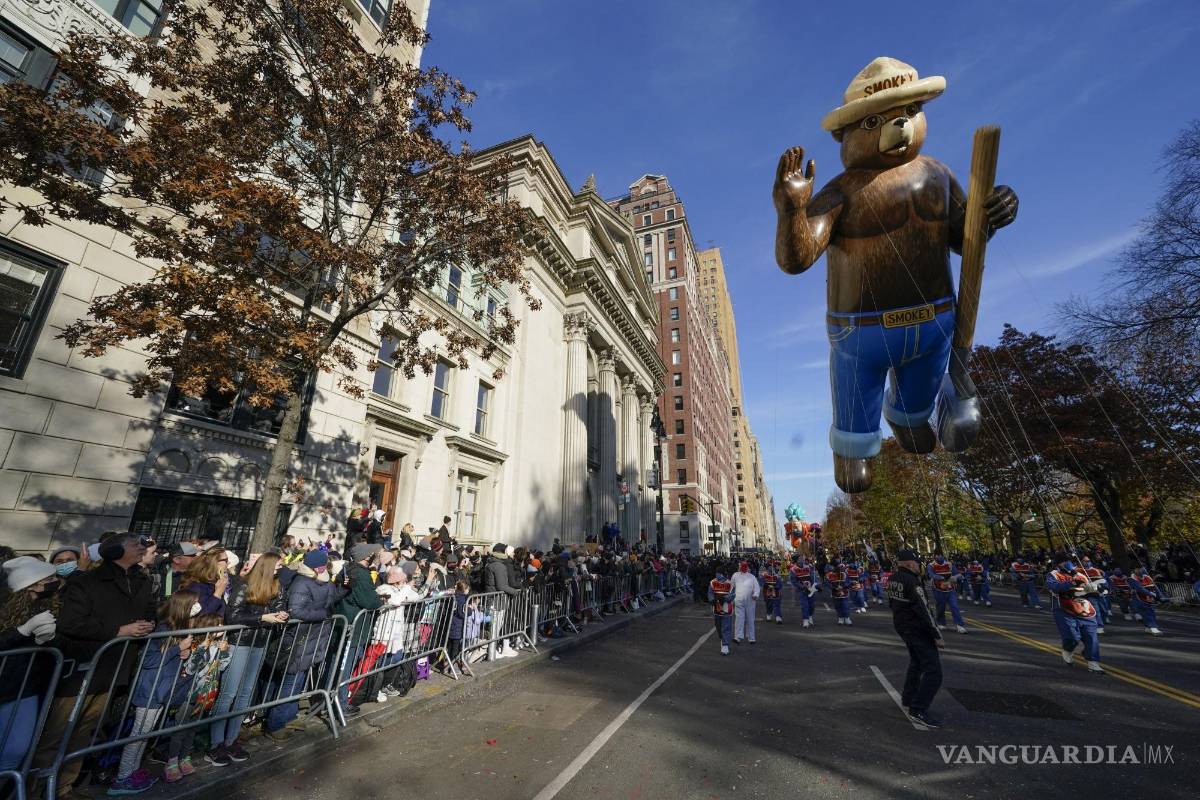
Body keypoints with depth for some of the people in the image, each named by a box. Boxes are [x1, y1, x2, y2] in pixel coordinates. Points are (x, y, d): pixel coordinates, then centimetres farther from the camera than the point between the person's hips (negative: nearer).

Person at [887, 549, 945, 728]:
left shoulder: (892, 579, 3)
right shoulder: (912, 581, -24)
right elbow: (923, 611, -24)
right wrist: (937, 635, -18)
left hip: (901, 625, 9)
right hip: (917, 629, -9)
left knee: (916, 662, 26)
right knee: (933, 670, -4)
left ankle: (908, 699, 36)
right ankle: (918, 710, -2)